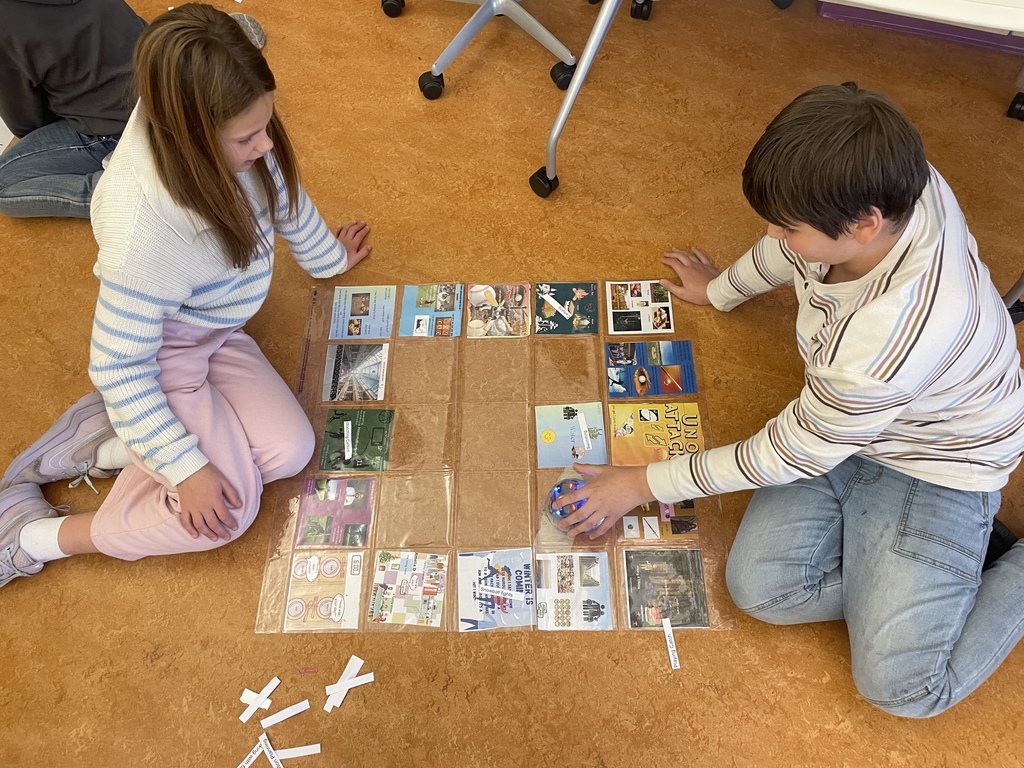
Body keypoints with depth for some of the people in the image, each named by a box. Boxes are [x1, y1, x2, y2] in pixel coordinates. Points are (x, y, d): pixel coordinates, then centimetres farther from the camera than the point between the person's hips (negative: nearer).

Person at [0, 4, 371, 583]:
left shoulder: (238, 143, -18)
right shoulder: (142, 229, -37)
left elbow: (285, 197, 6)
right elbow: (121, 369, -27)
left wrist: (329, 257, 22)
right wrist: (186, 468, -23)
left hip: (216, 335, 7)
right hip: (159, 355, -7)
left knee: (291, 451, -9)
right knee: (229, 505, -17)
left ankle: (109, 448, 1)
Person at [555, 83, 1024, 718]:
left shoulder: (885, 343, -42)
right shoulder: (888, 183, -22)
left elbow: (789, 456, -24)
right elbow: (792, 248, 3)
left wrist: (643, 484, -13)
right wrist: (723, 289, 24)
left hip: (937, 463, -6)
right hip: (847, 418, 6)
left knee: (899, 687, -9)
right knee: (760, 588, -9)